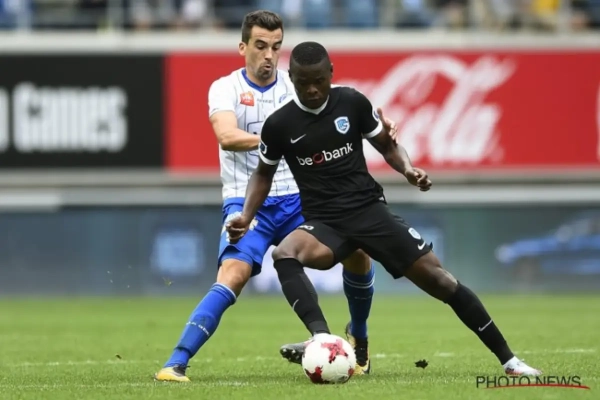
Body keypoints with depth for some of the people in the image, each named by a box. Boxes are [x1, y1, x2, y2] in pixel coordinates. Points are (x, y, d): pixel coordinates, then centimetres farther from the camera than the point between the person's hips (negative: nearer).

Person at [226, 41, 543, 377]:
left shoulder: (352, 102, -3)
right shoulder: (279, 124, -3)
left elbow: (387, 145, 10)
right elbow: (264, 174, 14)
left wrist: (408, 169, -11)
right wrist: (246, 216, 1)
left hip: (370, 209, 0)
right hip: (324, 222, 0)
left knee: (436, 278, -7)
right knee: (283, 254, -35)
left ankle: (508, 359, 2)